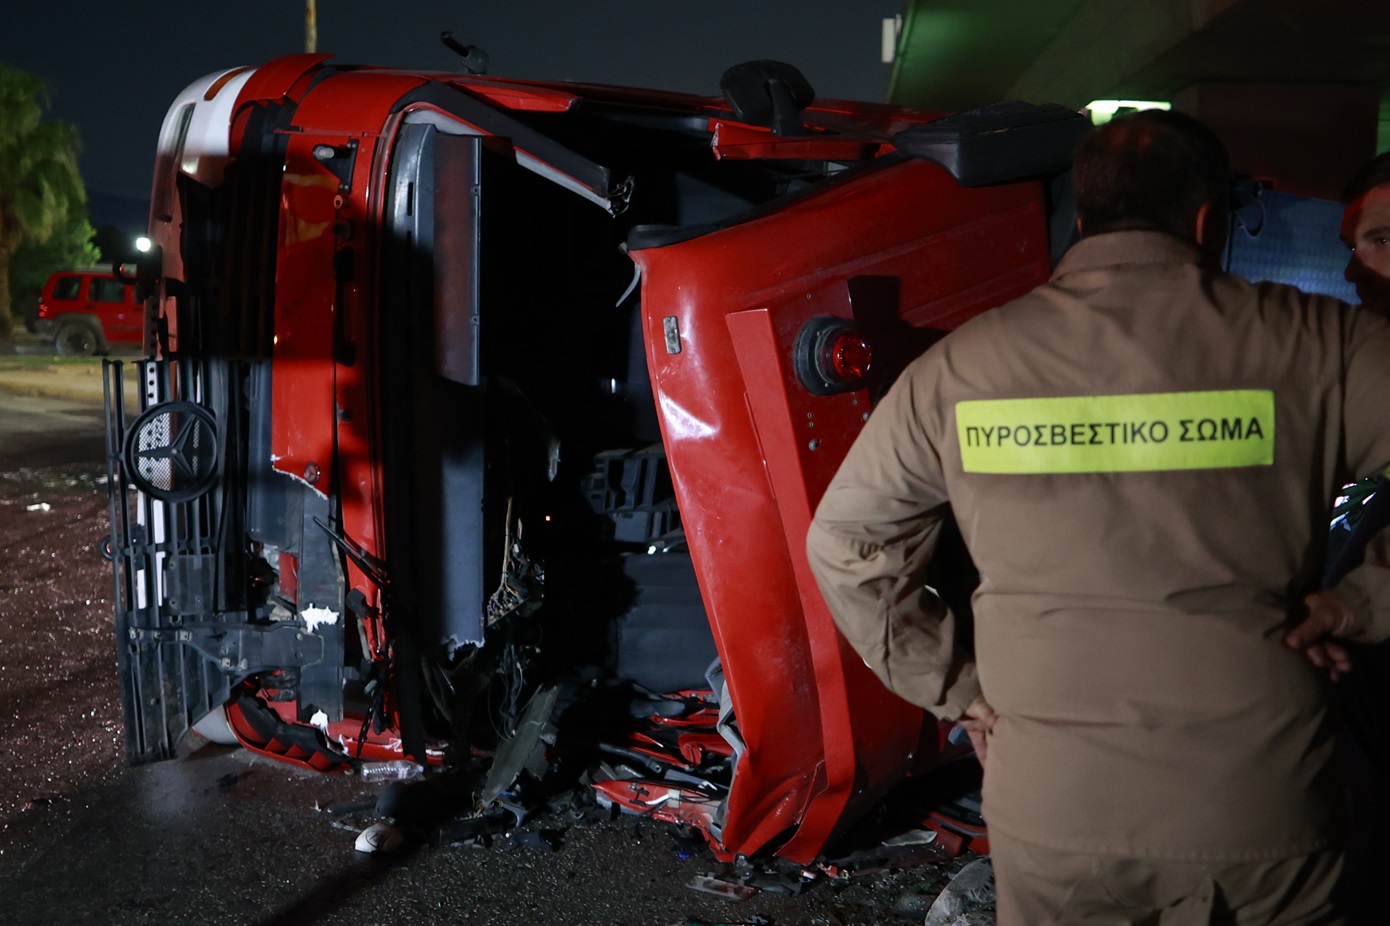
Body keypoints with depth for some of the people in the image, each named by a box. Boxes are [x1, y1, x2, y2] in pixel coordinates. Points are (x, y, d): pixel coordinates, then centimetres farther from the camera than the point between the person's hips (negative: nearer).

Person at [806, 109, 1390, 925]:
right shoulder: (1309, 343, -6)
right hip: (1260, 809, -1)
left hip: (1050, 807, 1)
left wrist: (954, 688, 8)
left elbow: (845, 543, 4)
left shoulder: (963, 365, -1)